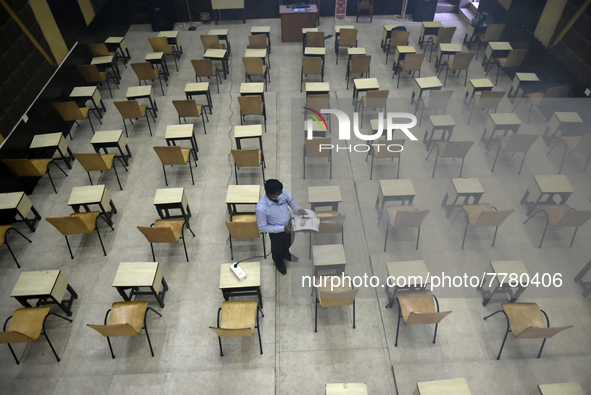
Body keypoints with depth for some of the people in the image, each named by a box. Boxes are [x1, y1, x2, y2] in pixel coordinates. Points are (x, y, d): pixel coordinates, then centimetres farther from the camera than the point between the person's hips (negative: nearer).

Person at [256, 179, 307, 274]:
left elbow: (291, 199, -5)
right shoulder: (261, 208, -40)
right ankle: (278, 262, 63)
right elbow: (262, 227, -26)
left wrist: (298, 209, -23)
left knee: (288, 243, 34)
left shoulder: (282, 192, -28)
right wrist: (282, 228, -30)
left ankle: (285, 253, 69)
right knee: (277, 249, 28)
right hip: (276, 233, -4)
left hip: (288, 226, 4)